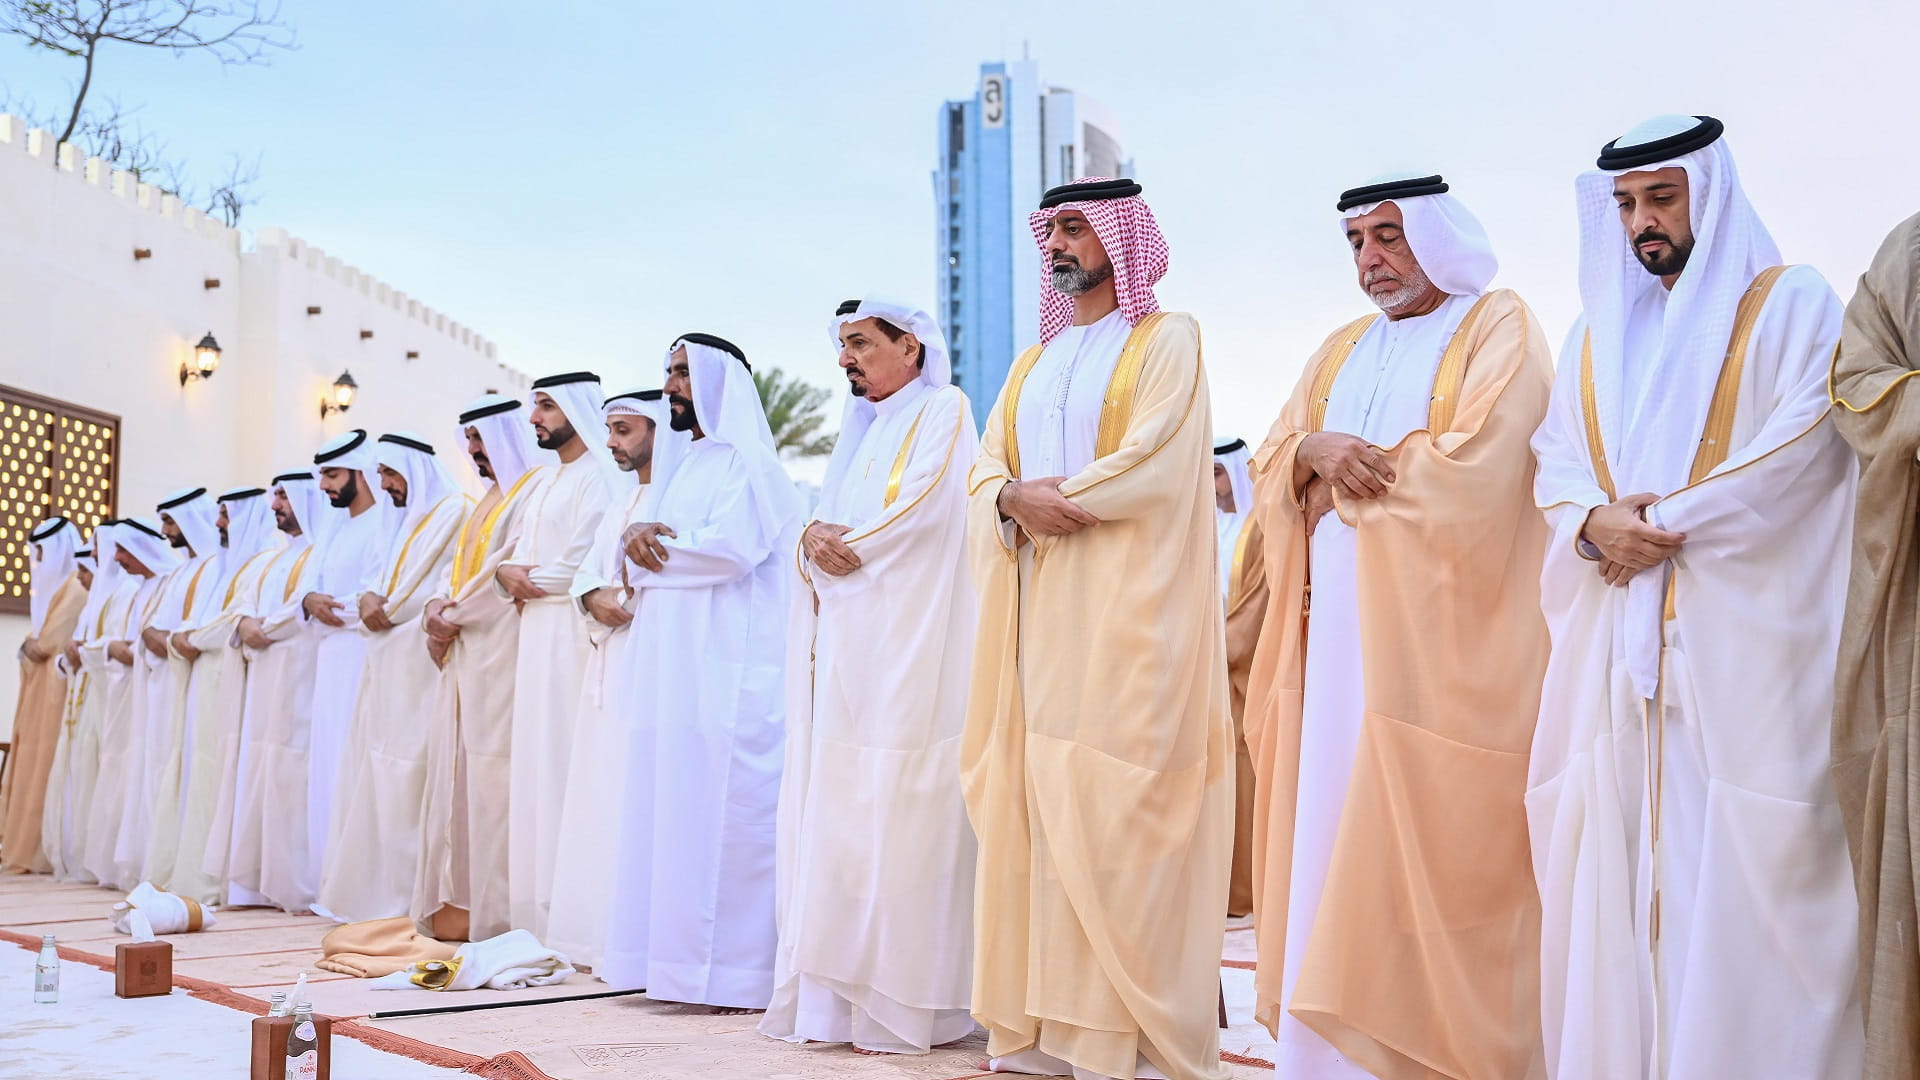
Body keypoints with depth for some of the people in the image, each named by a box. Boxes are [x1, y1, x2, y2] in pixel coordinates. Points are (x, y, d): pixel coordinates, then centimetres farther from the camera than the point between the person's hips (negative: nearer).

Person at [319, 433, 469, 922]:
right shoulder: (409, 520, 23)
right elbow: (384, 585, 21)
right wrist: (369, 599, -2)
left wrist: (387, 610, -8)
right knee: (379, 767, 7)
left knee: (406, 771, -10)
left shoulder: (455, 512, -4)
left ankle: (408, 895, -7)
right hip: (387, 661, 9)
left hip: (419, 661, -9)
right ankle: (372, 887, 11)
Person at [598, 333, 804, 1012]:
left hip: (727, 670, -8)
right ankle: (678, 958, 11)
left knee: (725, 810, -9)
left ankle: (742, 970, -4)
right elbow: (637, 545, 18)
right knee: (669, 807, 6)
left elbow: (731, 548, -17)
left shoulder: (748, 464, -2)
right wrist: (639, 537, -6)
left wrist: (654, 549, -3)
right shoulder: (678, 470, 24)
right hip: (668, 668, 9)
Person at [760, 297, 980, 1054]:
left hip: (903, 646, -8)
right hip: (839, 650, 8)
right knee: (830, 812, 2)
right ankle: (832, 991, 5)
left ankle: (901, 1003, -10)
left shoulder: (943, 413, 3)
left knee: (893, 812, -12)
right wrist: (815, 540, -3)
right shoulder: (859, 429, 27)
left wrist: (839, 546, -3)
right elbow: (828, 517, 19)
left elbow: (923, 509, -12)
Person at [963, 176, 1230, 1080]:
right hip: (1038, 607, 6)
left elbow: (1157, 462, -12)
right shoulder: (1034, 363, 22)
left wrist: (1043, 495, -6)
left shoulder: (1167, 340, 3)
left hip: (1127, 605, -6)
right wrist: (1014, 500, -10)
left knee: (1117, 811, -9)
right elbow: (984, 470, 13)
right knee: (1042, 802, 3)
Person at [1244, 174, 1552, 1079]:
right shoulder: (1341, 350, 22)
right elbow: (1271, 467, 15)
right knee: (1334, 825, 3)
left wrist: (1349, 476, -3)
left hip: (1438, 626, -6)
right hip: (1340, 628, 6)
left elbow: (1477, 461, -12)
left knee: (1424, 835, -9)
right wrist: (1315, 449, -7)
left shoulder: (1498, 327, 3)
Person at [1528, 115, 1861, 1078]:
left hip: (1741, 636, -4)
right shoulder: (1598, 333, 21)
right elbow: (1555, 465, 14)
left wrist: (1662, 521, -10)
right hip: (1616, 636, 4)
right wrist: (1594, 523, -7)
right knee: (1612, 865, 2)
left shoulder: (1791, 304, 6)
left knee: (1740, 874, -7)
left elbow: (1799, 452, -7)